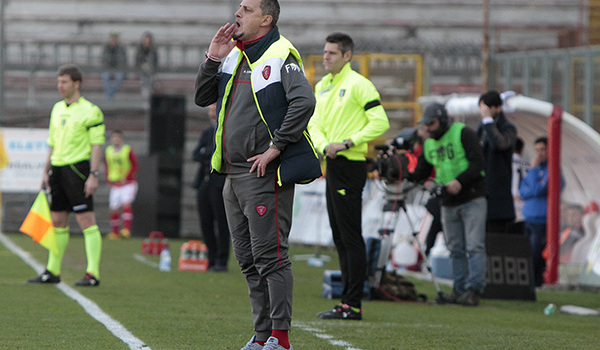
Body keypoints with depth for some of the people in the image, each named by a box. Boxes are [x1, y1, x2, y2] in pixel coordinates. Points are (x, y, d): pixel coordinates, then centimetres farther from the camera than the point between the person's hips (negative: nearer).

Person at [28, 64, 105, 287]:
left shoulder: (90, 111, -7)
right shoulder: (57, 109, 15)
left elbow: (96, 145, -10)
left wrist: (93, 175, -16)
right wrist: (46, 172, 15)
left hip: (78, 168, -7)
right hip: (58, 168, 7)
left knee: (86, 221, -9)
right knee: (57, 221, 10)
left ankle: (93, 274, -10)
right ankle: (53, 272, 16)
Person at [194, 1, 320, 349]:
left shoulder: (281, 56, -10)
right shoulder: (234, 56, 16)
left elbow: (304, 102, -23)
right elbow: (202, 98, 17)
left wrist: (276, 147, -20)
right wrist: (212, 59, 3)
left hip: (265, 173, -9)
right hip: (234, 173, 9)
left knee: (270, 256, -10)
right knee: (249, 260, 11)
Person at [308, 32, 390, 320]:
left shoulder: (359, 85, -9)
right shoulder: (322, 86, 17)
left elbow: (380, 122, -13)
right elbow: (314, 124, 15)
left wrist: (347, 142, -17)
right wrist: (324, 145, -5)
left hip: (350, 165, -9)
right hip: (332, 166, 9)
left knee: (351, 236, -9)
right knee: (340, 237, 10)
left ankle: (353, 304, -9)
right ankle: (348, 302, 15)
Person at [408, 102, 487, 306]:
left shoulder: (464, 134, -7)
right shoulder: (429, 144, 13)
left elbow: (478, 163, -14)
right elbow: (421, 173, 13)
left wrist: (460, 181, -25)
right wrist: (404, 177, -7)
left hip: (472, 199, -7)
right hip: (448, 203, 7)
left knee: (474, 247, -9)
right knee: (456, 249, 8)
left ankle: (474, 290, -11)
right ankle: (460, 290, 11)